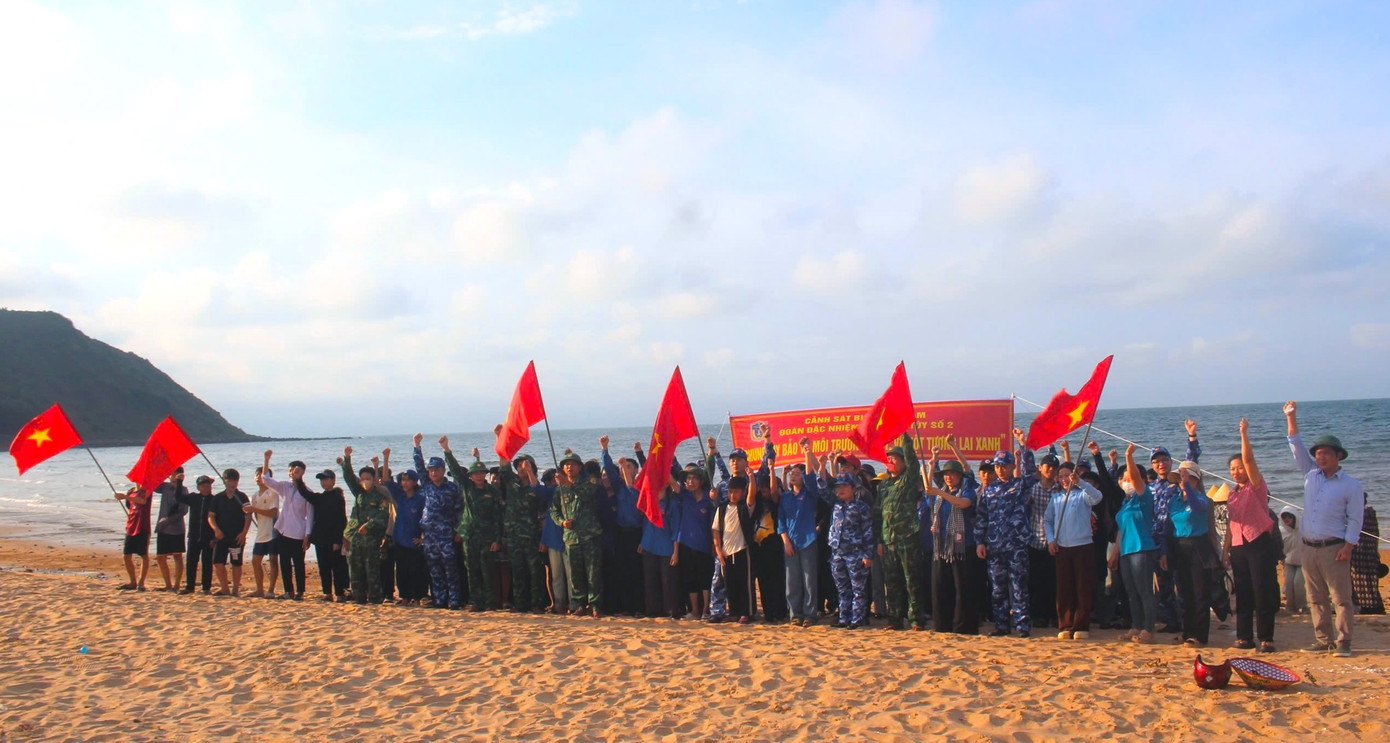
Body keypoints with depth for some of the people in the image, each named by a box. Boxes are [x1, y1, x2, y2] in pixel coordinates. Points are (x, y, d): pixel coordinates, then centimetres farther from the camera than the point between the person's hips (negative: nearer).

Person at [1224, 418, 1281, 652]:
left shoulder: (1256, 487, -1)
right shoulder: (1234, 494, 17)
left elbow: (1249, 459, -16)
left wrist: (1244, 433, -19)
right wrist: (1225, 549, 15)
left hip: (1259, 543, -6)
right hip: (1238, 546, 6)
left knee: (1263, 592, -6)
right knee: (1243, 593, 7)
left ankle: (1266, 638, -2)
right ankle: (1244, 637, 12)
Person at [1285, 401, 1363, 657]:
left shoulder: (1350, 485, -2)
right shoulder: (1311, 474, 11)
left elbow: (1355, 518, -4)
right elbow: (1297, 447, 10)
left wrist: (1347, 546, -13)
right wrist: (1291, 418, 2)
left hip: (1333, 548, -5)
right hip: (1309, 547, 5)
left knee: (1341, 597, -4)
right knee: (1316, 598, 7)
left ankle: (1343, 642, -1)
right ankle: (1324, 640, 13)